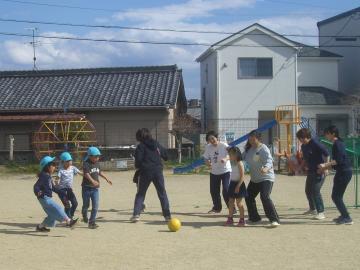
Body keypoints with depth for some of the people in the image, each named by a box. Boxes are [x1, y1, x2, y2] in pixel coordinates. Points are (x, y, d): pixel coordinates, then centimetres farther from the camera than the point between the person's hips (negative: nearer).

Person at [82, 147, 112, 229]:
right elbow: (86, 174, -31)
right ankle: (84, 216, 41)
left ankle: (92, 222, 5)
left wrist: (106, 179, 30)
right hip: (87, 187, -5)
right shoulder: (86, 164, -15)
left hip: (95, 188, 5)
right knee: (86, 205, 11)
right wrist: (92, 181, -48)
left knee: (95, 206, -3)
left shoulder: (97, 164, 7)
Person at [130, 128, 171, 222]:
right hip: (158, 171, 3)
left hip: (145, 172, -3)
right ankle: (167, 215, 5)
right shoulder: (157, 144, 10)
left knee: (140, 194, 10)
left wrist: (138, 166, 10)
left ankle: (136, 214, 1)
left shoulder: (140, 146, -3)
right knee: (162, 194, 9)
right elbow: (165, 156, 15)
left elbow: (138, 160, -10)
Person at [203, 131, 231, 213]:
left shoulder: (224, 145, -13)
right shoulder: (208, 147, 1)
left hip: (225, 170, -5)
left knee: (226, 190, -15)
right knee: (213, 191, 12)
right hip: (214, 172, 5)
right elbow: (206, 158, 7)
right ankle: (217, 207, 32)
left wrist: (225, 159, -40)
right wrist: (208, 163, -16)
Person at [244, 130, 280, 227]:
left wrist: (266, 168, -48)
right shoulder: (249, 149, 8)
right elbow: (245, 160, 18)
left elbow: (269, 160, -29)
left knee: (265, 197, -24)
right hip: (254, 179, 9)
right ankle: (254, 218, 34)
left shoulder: (263, 149, -16)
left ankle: (274, 220, -21)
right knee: (249, 197, 15)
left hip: (266, 177, -9)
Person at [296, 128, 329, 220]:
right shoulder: (303, 146, 10)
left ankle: (321, 212, -9)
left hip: (319, 172, -9)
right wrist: (302, 166, 12)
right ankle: (312, 209, 37)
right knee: (308, 191, 18)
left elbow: (326, 154, -19)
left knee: (315, 191, -15)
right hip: (310, 171, 9)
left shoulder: (315, 144, -16)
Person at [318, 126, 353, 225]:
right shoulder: (338, 143, 16)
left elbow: (338, 160, -23)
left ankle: (347, 218, -5)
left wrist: (325, 165, -21)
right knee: (337, 196, 16)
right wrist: (326, 168, 21)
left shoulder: (337, 144, -14)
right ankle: (344, 216, 25)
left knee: (336, 196, -7)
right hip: (342, 172, 10)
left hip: (344, 172, -10)